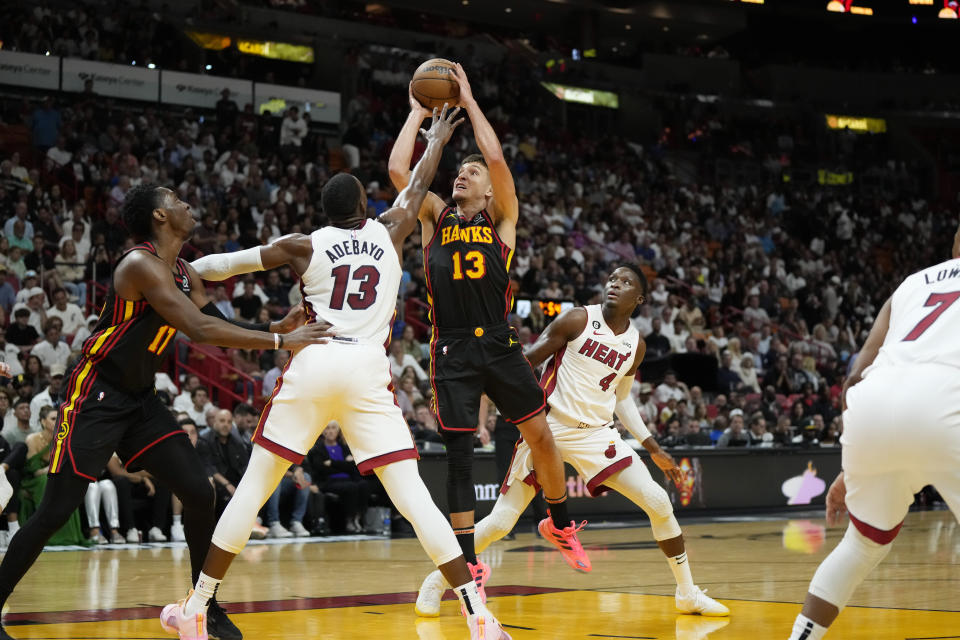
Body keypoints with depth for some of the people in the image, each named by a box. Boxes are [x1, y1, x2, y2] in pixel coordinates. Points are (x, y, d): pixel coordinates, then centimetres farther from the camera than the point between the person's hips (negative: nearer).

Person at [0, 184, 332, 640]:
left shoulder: (184, 274, 8)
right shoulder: (141, 264, -21)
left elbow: (220, 330, 12)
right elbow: (201, 330, -29)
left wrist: (275, 328, -5)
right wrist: (280, 342, -29)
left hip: (141, 399, 8)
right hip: (95, 397, -8)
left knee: (199, 494, -1)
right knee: (55, 512, -10)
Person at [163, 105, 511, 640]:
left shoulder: (305, 246, 10)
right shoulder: (389, 234, 12)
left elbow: (225, 264, 18)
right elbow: (418, 185, 30)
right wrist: (437, 141, 49)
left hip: (311, 366, 0)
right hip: (368, 372, 0)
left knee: (255, 486, 9)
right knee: (412, 495, -3)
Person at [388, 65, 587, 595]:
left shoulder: (501, 219, 8)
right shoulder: (435, 219, 12)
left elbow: (497, 159, -8)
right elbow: (398, 169, -1)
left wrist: (468, 102, -3)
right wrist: (418, 113, 7)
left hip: (499, 345, 0)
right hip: (451, 349, 0)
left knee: (540, 434, 2)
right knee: (458, 454, -1)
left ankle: (560, 524, 26)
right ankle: (469, 562, 5)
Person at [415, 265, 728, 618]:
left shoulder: (636, 345, 8)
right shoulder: (578, 320, -6)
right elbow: (527, 361, -5)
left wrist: (653, 448, 20)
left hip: (596, 433, 4)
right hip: (549, 426, -4)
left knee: (659, 503, -8)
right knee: (501, 521, -7)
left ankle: (688, 593, 8)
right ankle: (439, 578, 13)